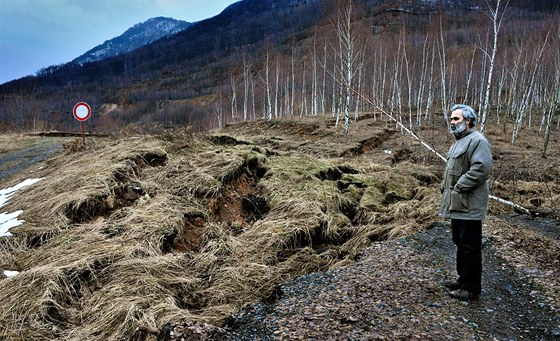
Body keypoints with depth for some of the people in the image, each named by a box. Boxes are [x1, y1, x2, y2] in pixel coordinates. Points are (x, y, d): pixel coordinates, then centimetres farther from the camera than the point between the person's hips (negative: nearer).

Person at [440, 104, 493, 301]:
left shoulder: (476, 141, -14)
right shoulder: (459, 142, 19)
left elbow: (482, 169, -26)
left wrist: (459, 187, -21)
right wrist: (446, 188, 13)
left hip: (469, 206, -10)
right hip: (458, 204, 10)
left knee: (470, 247, -2)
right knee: (460, 243, 19)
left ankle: (471, 288, 7)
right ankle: (463, 279, 32)